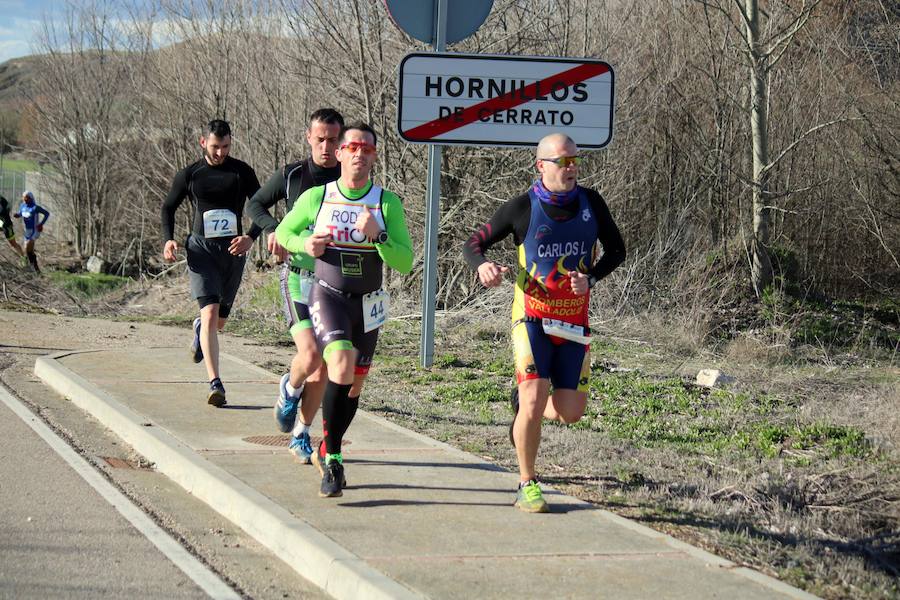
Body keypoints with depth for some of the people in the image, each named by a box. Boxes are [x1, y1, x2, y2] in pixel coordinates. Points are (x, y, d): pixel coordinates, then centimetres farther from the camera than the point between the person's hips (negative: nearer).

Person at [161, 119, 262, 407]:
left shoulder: (242, 172, 3)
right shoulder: (189, 175, 4)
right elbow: (168, 207, 16)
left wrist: (250, 237, -13)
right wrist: (168, 239, 0)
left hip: (233, 250, 2)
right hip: (201, 250, -2)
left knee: (219, 320, 12)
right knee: (210, 313, -18)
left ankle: (200, 330, 52)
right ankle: (215, 384, -23)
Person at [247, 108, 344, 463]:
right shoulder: (291, 175, 2)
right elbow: (255, 204, 14)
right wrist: (271, 229, -7)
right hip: (298, 276, -2)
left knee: (324, 368, 4)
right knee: (310, 355, -19)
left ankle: (301, 436, 20)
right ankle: (290, 388, 16)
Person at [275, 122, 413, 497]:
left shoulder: (387, 203, -3)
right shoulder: (316, 197, -3)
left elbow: (405, 262, -7)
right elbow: (283, 232, 13)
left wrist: (377, 235, -23)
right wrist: (305, 244, -9)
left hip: (367, 304, 3)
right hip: (328, 296, -3)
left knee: (354, 384, 10)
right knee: (341, 366, -26)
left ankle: (328, 454, 33)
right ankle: (331, 455, -13)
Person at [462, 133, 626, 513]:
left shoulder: (590, 203, 1)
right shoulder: (522, 208, -7)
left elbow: (616, 249, 11)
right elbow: (473, 243, 2)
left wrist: (591, 278, -9)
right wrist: (482, 265, -22)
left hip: (574, 322, 3)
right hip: (533, 316, -3)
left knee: (570, 411, 1)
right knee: (535, 401, -15)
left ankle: (524, 404, 35)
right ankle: (527, 484, 5)